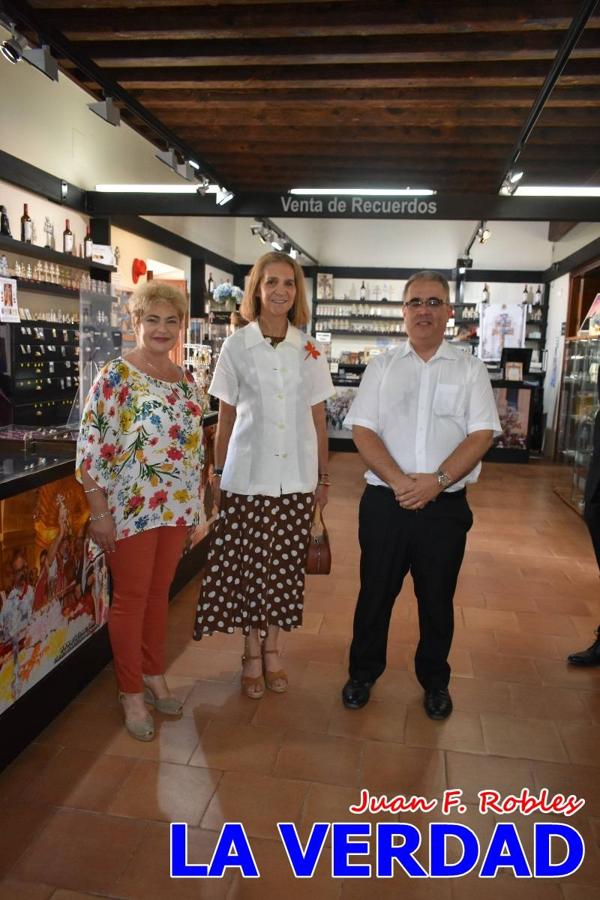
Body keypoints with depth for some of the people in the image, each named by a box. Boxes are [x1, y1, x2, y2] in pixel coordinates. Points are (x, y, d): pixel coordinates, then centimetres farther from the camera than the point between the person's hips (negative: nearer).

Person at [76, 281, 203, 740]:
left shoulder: (185, 377, 8)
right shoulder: (116, 375, -11)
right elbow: (91, 445, -13)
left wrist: (194, 502, 14)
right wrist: (100, 513, -14)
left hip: (177, 505, 6)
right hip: (131, 507, -6)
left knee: (160, 593, 17)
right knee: (131, 599, 7)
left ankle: (155, 675, 35)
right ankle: (132, 693, 24)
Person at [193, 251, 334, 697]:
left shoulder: (309, 350, 5)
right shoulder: (237, 346, -1)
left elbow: (318, 419, 8)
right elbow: (226, 417, 3)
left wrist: (324, 476, 8)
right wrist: (217, 472, 3)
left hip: (296, 477, 2)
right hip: (247, 476, -2)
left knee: (285, 567, 8)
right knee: (247, 565, 4)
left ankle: (272, 650, 27)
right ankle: (253, 654, 23)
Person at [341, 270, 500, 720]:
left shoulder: (470, 369, 3)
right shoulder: (382, 366, 5)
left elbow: (481, 434, -4)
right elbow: (363, 430, -2)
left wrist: (436, 480, -17)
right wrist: (399, 481, -15)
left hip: (445, 505, 0)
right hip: (385, 501, 1)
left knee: (437, 599, 14)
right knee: (375, 593, 12)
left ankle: (435, 680, 35)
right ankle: (363, 672, 33)